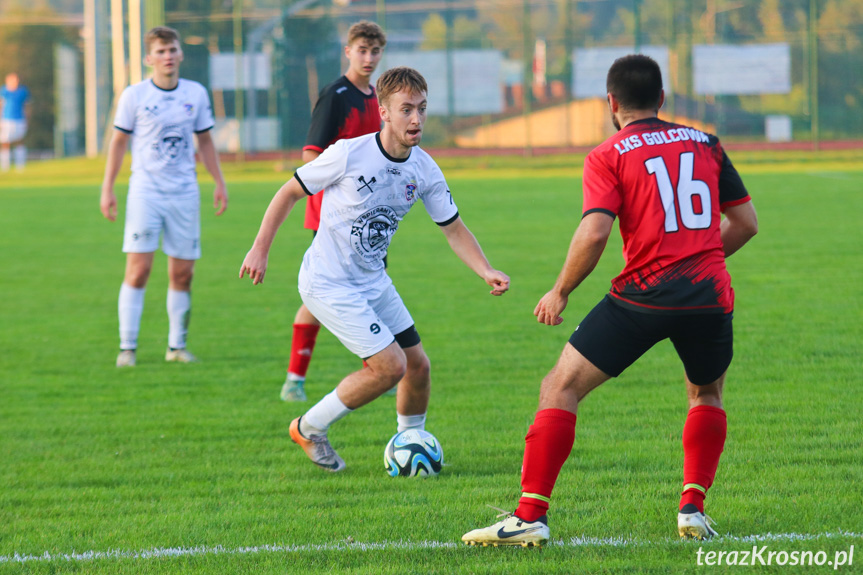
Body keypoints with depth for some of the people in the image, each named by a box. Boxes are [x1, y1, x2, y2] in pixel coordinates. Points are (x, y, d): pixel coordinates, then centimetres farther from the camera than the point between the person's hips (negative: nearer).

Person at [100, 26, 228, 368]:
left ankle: (177, 346, 14)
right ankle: (127, 348, -6)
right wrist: (107, 188, 1)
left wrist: (219, 183, 13)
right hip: (145, 192, -3)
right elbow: (118, 141, 6)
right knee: (138, 269, -11)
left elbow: (205, 141, 17)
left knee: (182, 273, 3)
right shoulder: (134, 96, -1)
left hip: (184, 194, 3)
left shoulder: (196, 94, 7)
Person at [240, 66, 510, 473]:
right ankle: (310, 428, 3)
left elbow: (454, 229, 4)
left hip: (372, 280, 7)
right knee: (391, 366, -14)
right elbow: (290, 192, -10)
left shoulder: (424, 170, -5)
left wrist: (486, 272, -11)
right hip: (328, 283, -7)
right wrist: (260, 249, -11)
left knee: (418, 365, 6)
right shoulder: (349, 154, -22)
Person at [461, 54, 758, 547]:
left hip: (644, 294, -4)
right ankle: (694, 507, 17)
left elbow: (594, 232, -13)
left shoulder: (609, 157, 1)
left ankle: (531, 516, -4)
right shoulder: (705, 144, 14)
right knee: (707, 396, 31)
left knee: (560, 389, 5)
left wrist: (560, 293, 0)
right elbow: (746, 222, 15)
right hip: (710, 295, 4)